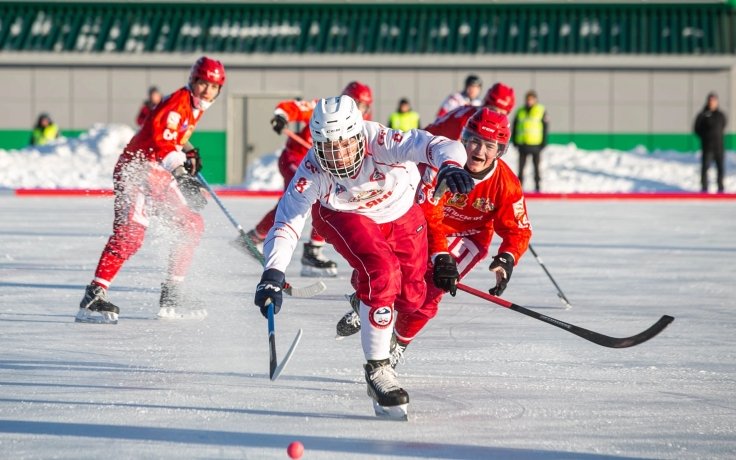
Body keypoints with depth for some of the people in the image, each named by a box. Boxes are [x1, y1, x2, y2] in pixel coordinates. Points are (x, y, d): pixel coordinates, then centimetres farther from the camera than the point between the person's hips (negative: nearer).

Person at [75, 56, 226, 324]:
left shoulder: (196, 108, 15)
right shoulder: (179, 101, -15)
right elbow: (158, 135, -28)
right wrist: (177, 164, -33)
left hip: (159, 174, 10)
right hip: (136, 168, -10)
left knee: (192, 225, 15)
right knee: (130, 232, -25)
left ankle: (171, 295, 20)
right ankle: (94, 296, -30)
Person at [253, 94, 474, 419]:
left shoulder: (381, 142, -38)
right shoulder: (313, 171, -33)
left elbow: (433, 146, -49)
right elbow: (287, 221, -31)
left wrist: (450, 165, -72)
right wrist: (273, 274, -43)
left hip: (401, 214, 2)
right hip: (343, 216, -2)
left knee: (411, 298, 8)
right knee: (382, 273, -28)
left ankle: (365, 288, 45)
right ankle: (377, 369, -17)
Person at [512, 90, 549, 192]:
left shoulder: (541, 111, -2)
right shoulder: (520, 112, 7)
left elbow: (545, 127, -1)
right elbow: (514, 127, 12)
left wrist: (543, 143, -5)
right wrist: (514, 141, 6)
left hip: (535, 144, -3)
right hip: (522, 144, 3)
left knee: (536, 167, 5)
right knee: (521, 167, 8)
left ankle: (537, 186, 10)